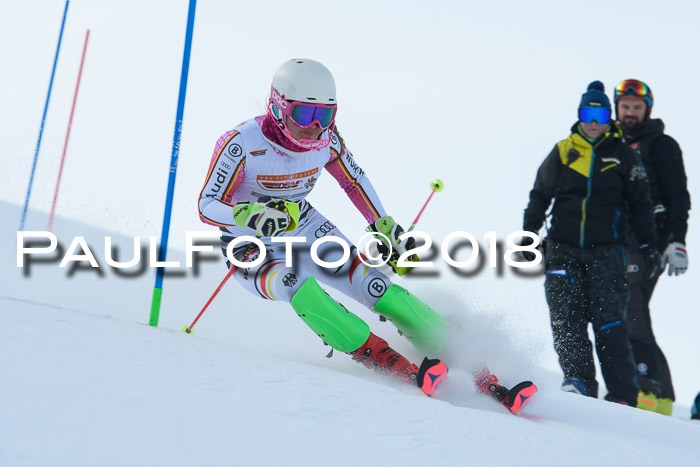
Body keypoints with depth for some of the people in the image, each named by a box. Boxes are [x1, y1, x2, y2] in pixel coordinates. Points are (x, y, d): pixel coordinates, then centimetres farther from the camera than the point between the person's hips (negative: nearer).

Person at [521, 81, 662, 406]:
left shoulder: (622, 154, 8)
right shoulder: (563, 151, 9)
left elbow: (639, 202, 13)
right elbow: (539, 196, 15)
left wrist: (647, 243, 7)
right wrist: (528, 236, 9)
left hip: (606, 249, -1)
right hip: (563, 248, 2)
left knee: (609, 322, -7)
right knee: (566, 317, -11)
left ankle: (623, 395, -1)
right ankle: (578, 380, -9)